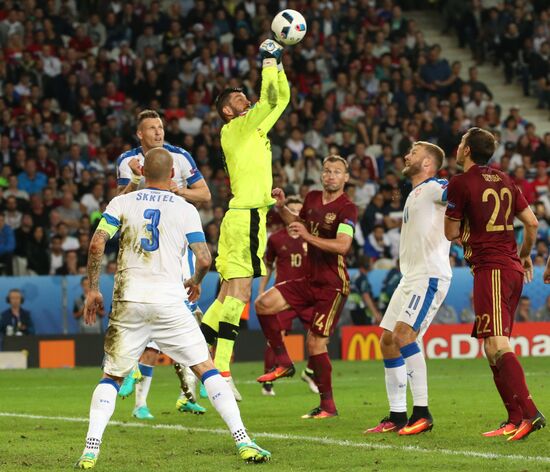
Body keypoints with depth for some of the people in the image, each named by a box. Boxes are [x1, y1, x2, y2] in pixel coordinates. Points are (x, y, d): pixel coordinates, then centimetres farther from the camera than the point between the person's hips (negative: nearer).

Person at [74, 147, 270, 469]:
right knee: (207, 368, 6)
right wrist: (196, 283, 21)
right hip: (169, 301, -1)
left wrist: (93, 290, 5)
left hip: (129, 301, 1)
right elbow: (204, 259, 0)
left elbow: (97, 244, -3)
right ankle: (243, 442, -1)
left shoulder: (122, 203, 8)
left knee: (112, 377, 12)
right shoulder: (186, 210, 7)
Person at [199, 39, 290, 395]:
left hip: (246, 216, 9)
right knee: (240, 291, -13)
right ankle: (222, 372, -16)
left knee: (229, 293, 8)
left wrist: (278, 65, 18)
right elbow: (270, 100, -15)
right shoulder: (235, 129, -5)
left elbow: (282, 99, 27)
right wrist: (269, 61, -4)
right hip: (246, 215, -9)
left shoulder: (252, 128, 19)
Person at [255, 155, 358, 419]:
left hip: (333, 285, -7)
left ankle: (328, 405, 2)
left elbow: (343, 245, -27)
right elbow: (298, 223, 29)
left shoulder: (347, 208, -13)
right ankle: (283, 362, 4)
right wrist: (281, 208, 12)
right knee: (264, 304, -7)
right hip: (310, 279, 7)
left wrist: (308, 236, -31)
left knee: (315, 342, -9)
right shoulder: (312, 198, 9)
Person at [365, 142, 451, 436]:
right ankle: (397, 417, 12)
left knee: (403, 335, -22)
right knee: (387, 341, 7)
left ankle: (422, 413, -19)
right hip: (409, 278, 10)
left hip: (430, 277, -10)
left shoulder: (434, 188, -7)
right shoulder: (414, 194, 22)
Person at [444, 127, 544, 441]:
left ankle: (530, 413, -29)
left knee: (498, 344, -16)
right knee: (493, 348, 11)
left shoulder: (461, 183, -7)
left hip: (490, 269, -8)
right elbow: (532, 222, 15)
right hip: (512, 268, 8)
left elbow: (451, 233, 0)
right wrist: (525, 255, 31)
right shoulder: (504, 180, 14)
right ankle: (515, 420, 7)